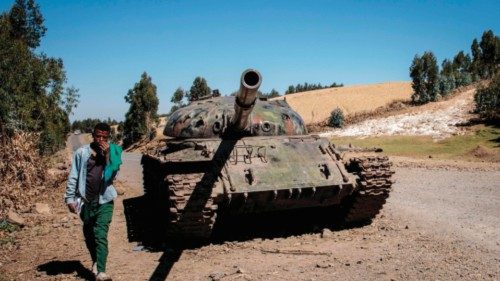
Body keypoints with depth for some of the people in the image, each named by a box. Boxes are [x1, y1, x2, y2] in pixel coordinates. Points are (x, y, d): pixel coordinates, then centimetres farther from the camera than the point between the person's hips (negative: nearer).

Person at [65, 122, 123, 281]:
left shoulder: (112, 153, -1)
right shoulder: (81, 153, -2)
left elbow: (112, 175, -10)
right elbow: (73, 177, 1)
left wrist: (107, 155, -17)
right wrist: (70, 198, -2)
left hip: (104, 201, -2)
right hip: (85, 201, 2)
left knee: (101, 236, -12)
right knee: (89, 235, 16)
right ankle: (95, 262, 38)